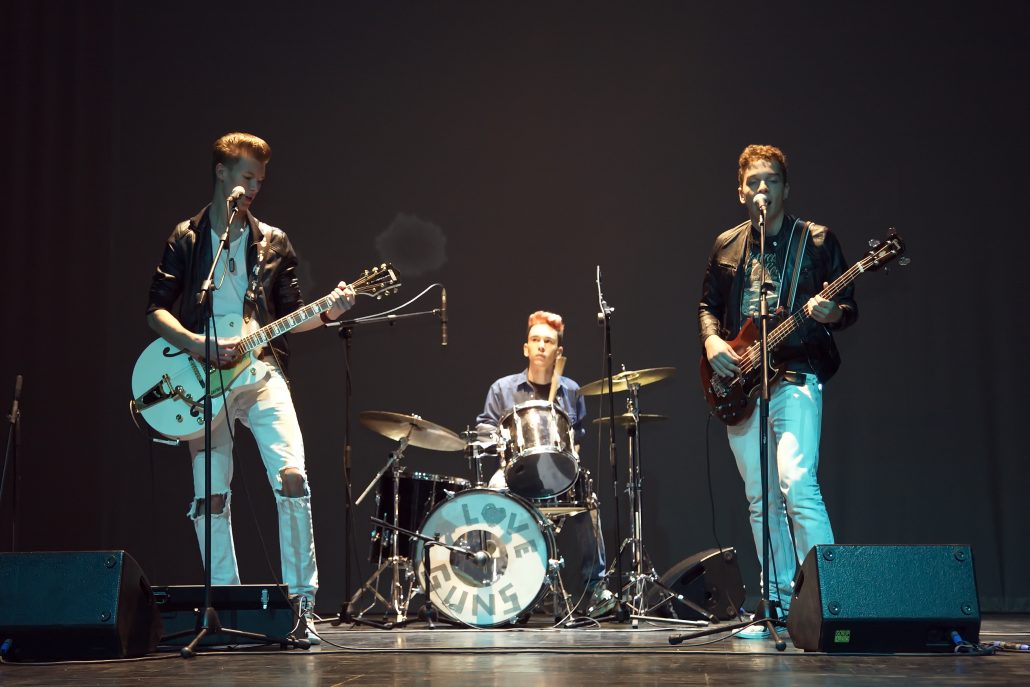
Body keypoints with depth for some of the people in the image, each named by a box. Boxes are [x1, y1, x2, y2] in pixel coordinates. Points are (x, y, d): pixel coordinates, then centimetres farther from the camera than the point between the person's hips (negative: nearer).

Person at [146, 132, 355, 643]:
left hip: (260, 373, 0)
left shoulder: (272, 242, 13)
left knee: (292, 476, -17)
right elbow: (156, 309, 3)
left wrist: (327, 312, -8)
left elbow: (290, 317, 11)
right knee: (210, 496, 1)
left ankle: (301, 601, -11)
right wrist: (196, 344, -13)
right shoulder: (186, 239, 9)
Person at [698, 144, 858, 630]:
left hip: (796, 377, -4)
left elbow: (849, 308, 2)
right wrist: (712, 340, -1)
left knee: (796, 482, -22)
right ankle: (779, 600, 16)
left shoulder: (816, 240, 3)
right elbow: (708, 305, 19)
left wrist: (831, 313, -21)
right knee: (760, 499, 7)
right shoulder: (726, 246, 14)